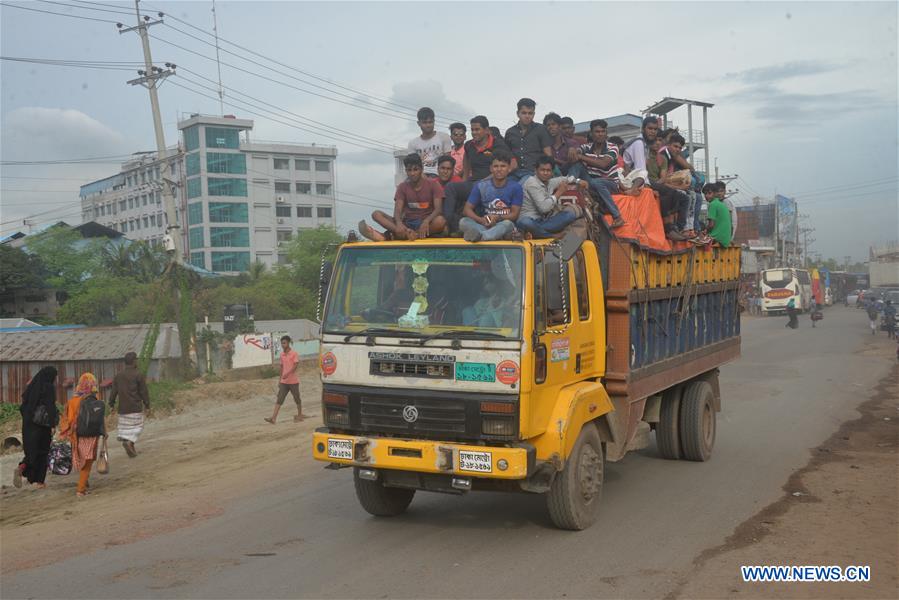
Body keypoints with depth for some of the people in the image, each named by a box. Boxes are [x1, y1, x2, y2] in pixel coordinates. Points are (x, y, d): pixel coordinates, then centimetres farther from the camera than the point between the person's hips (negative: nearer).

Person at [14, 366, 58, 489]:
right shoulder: (48, 388, -11)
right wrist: (53, 425, -15)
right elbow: (51, 407, -18)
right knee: (42, 451, 5)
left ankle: (21, 468, -9)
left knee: (31, 449, 16)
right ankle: (38, 481, 8)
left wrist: (27, 421, 18)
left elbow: (23, 406, 12)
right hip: (42, 424, -6)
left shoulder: (31, 386, 9)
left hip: (28, 424, 6)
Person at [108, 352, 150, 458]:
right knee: (137, 426, 2)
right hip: (135, 407, -5)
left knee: (125, 426, 12)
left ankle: (131, 449, 7)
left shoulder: (118, 375, 7)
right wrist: (147, 405, -2)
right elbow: (144, 391, -8)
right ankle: (129, 441, -21)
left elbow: (113, 391, 9)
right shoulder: (138, 375, -8)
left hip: (123, 408, 5)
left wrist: (111, 404, 15)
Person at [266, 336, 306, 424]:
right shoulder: (282, 354, 10)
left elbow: (296, 365, -18)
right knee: (279, 399, -3)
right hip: (284, 382, 5)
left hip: (293, 381, -5)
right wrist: (280, 379, 16)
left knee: (297, 398, 8)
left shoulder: (294, 353, -9)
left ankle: (300, 415, 24)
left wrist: (287, 373, -32)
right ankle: (273, 418, -10)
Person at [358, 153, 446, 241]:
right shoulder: (402, 187, 7)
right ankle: (408, 233, -44)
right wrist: (399, 223, -30)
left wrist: (426, 222, -33)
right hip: (407, 223, 3)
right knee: (376, 214, -15)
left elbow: (438, 209, -12)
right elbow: (397, 211, -6)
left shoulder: (433, 184, -1)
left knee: (440, 221, -39)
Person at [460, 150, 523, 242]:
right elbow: (467, 209, 0)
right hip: (483, 226, 2)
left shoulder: (515, 187, 0)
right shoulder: (480, 186, 5)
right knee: (463, 221, -26)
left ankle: (478, 236, -63)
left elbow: (515, 214, -3)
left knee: (507, 224, -37)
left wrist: (498, 218, -24)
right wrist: (481, 220, -21)